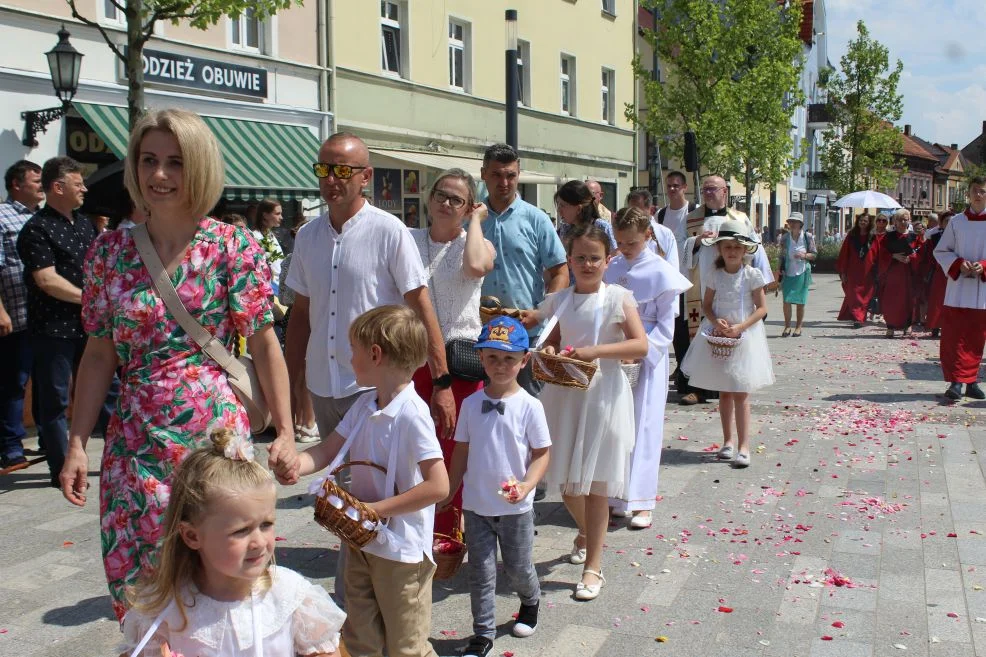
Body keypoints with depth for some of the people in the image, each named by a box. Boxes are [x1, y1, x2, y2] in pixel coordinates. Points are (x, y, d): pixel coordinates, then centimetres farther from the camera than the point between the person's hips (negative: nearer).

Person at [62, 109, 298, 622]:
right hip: (135, 442, 3)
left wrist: (285, 433, -6)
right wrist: (76, 445, 4)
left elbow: (265, 346, -2)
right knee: (132, 578, 7)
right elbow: (99, 354, 7)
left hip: (217, 435, -3)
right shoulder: (111, 251, 5)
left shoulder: (234, 247, -4)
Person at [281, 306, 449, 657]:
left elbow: (438, 486, -28)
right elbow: (327, 451, 4)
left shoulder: (412, 414, -24)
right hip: (362, 541, 8)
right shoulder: (364, 405, 1)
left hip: (400, 548, -7)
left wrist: (375, 508, -25)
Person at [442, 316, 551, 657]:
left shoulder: (529, 406, -11)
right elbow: (462, 452, 5)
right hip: (476, 505, 2)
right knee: (481, 573, 8)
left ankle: (530, 603, 46)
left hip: (516, 508, -2)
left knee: (518, 568, 15)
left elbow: (542, 453, -7)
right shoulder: (471, 404, -2)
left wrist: (525, 486, -22)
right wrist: (449, 493, 7)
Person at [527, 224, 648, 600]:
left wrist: (596, 350, -24)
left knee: (595, 483, 1)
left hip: (603, 395, -4)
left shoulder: (618, 298, -6)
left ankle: (593, 565, 11)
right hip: (564, 394, 4)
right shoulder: (558, 300, 6)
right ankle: (585, 532, 44)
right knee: (565, 478, 12)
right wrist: (548, 352, -6)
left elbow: (640, 345, -14)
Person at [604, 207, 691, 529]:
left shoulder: (661, 272, -7)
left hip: (648, 359, -4)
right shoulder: (611, 268, 6)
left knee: (643, 425, -1)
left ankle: (641, 502, 6)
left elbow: (665, 327, -7)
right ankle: (610, 494, 18)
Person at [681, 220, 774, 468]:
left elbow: (761, 308, -6)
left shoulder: (752, 275, -6)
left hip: (744, 337, -3)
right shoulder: (716, 276, 3)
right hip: (719, 338, 4)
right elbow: (707, 305, 9)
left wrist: (740, 327, -18)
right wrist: (716, 321, -11)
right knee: (724, 392, 11)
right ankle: (728, 441, 23)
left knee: (740, 394, -5)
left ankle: (743, 446, 0)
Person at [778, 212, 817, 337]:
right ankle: (787, 326, 4)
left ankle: (798, 327, 15)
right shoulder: (785, 238, 2)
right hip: (788, 273, 1)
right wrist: (781, 271, 1)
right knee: (787, 300, -7)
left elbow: (814, 254, 2)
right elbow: (782, 256, 9)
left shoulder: (807, 237, -2)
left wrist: (804, 255, -17)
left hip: (802, 273, -1)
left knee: (800, 301, 4)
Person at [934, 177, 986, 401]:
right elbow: (941, 251, 7)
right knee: (954, 337, -6)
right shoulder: (956, 222, 4)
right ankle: (956, 381, -5)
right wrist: (959, 264, -10)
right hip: (958, 289, 0)